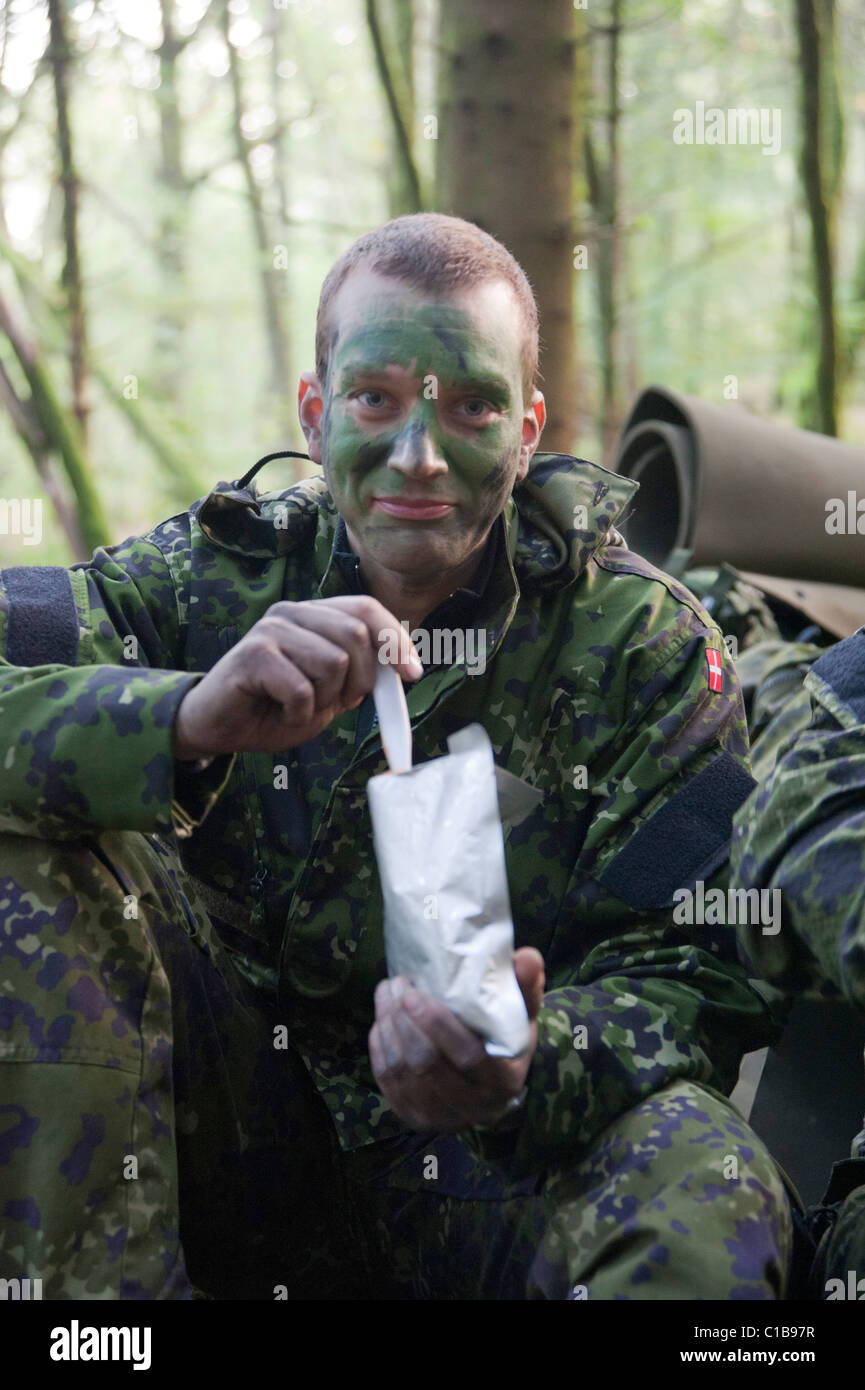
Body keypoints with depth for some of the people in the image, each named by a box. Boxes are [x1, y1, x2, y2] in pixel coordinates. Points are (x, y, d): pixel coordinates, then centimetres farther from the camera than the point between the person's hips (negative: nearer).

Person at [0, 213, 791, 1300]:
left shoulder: (642, 646, -4)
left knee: (708, 1206, -34)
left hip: (497, 1161, -1)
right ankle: (87, 1276, -14)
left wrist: (527, 1072, -32)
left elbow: (696, 972, -9)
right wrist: (186, 721, -38)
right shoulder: (215, 572, -2)